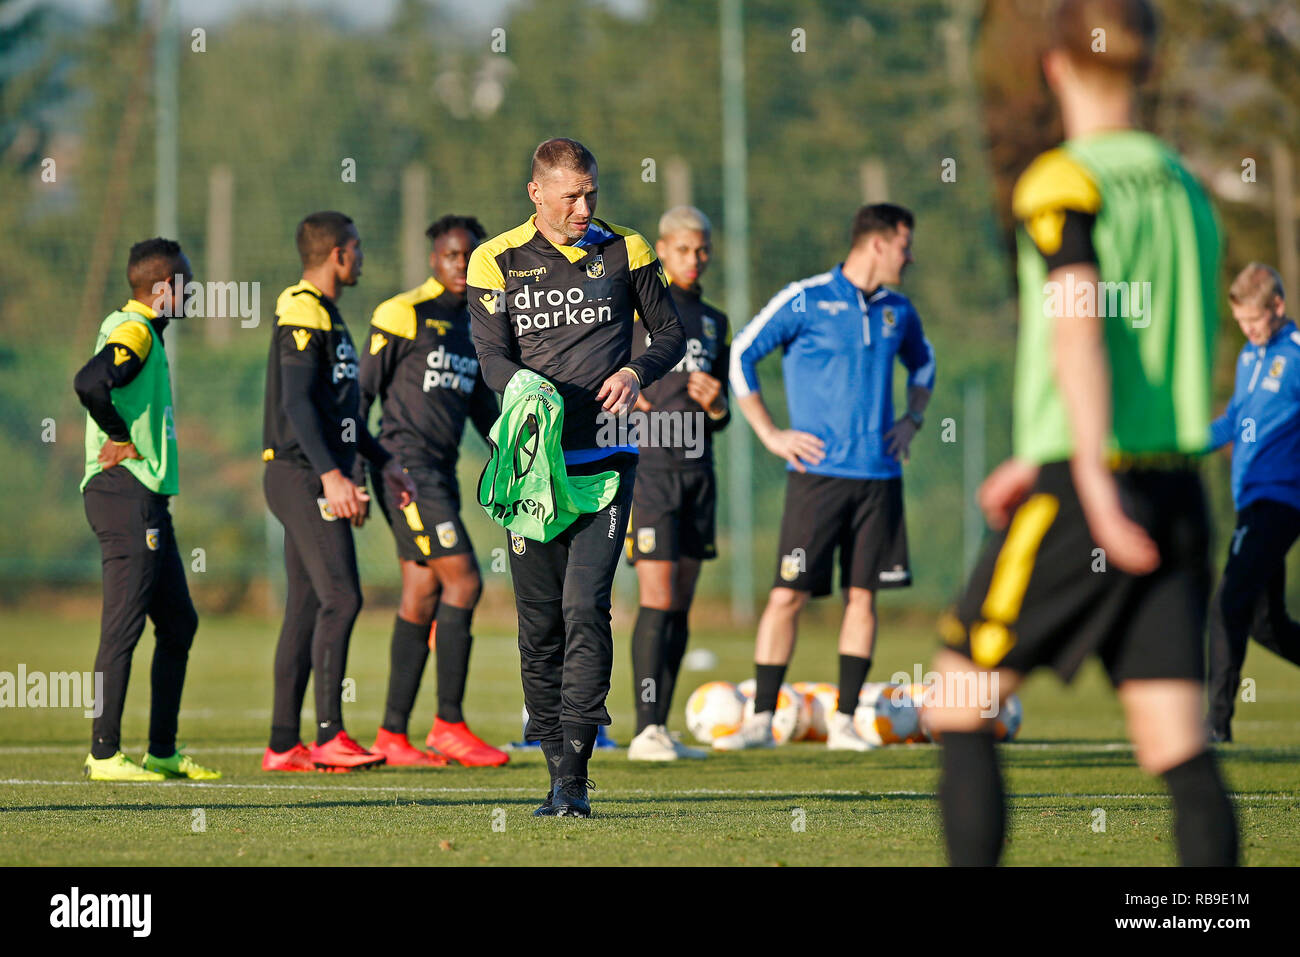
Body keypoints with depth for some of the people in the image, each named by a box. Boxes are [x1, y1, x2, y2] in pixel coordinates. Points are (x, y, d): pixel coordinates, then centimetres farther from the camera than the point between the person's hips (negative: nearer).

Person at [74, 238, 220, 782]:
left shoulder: (145, 332, 18)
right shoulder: (134, 332, -13)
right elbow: (89, 382, -29)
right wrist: (121, 438, -17)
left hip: (147, 499, 11)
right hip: (126, 493, -11)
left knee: (179, 622, 13)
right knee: (124, 626, -9)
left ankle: (163, 752, 17)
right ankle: (104, 753, -7)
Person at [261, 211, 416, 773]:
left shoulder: (324, 314, 20)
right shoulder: (303, 313, -12)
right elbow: (296, 402, -20)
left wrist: (382, 462, 30)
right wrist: (331, 474, -27)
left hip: (314, 481, 10)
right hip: (303, 477, -10)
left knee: (307, 607, 8)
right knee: (341, 598, -14)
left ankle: (283, 745, 8)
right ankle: (329, 736, -16)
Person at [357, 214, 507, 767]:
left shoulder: (472, 326, 17)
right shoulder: (403, 315, -7)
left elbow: (484, 408, 25)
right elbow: (360, 392, -7)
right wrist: (353, 474, -11)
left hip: (441, 473, 8)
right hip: (405, 466, -8)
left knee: (421, 599, 6)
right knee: (462, 581, -13)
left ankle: (393, 735, 8)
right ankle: (449, 725, -8)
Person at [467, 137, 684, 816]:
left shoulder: (624, 251, 8)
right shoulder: (497, 262, 5)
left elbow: (669, 332, 15)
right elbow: (491, 357, -2)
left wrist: (637, 371, -7)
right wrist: (527, 385, -24)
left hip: (604, 456, -1)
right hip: (531, 455, 1)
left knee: (585, 607, -14)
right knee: (539, 619, 2)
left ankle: (574, 774, -16)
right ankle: (558, 773, 10)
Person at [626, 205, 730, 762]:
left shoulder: (712, 321, 18)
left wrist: (716, 404, 0)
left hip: (697, 472, 6)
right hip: (648, 467, -6)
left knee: (680, 606, 5)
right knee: (657, 601, -13)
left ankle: (662, 728, 9)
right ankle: (647, 732, -14)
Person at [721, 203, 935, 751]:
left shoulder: (897, 311, 12)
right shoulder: (806, 300, -5)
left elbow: (921, 360, 32)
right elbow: (741, 355, -2)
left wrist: (913, 418, 16)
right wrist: (770, 435, -5)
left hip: (879, 475, 5)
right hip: (819, 473, -5)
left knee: (862, 595, 2)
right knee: (788, 594, -7)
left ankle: (844, 722, 8)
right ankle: (761, 720, -1)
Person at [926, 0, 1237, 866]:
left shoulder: (1064, 184, -6)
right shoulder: (1187, 191, 15)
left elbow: (1080, 331, -19)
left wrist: (1093, 483, -26)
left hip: (1081, 494, -6)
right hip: (1180, 485, 6)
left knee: (961, 702, 6)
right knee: (1179, 747, 1)